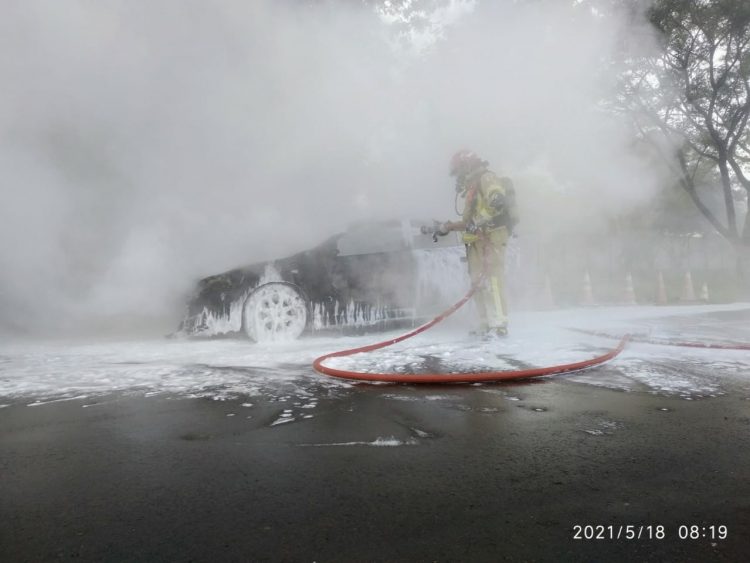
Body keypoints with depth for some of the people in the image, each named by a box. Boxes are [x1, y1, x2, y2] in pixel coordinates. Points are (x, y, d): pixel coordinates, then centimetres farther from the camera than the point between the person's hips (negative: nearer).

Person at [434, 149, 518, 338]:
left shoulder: (487, 178, 1)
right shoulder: (472, 188, 30)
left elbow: (498, 197, -19)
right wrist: (448, 226, 30)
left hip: (492, 236, -9)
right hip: (478, 240, 9)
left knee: (491, 278, -17)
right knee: (478, 281, 2)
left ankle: (499, 325, -21)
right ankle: (487, 325, 2)